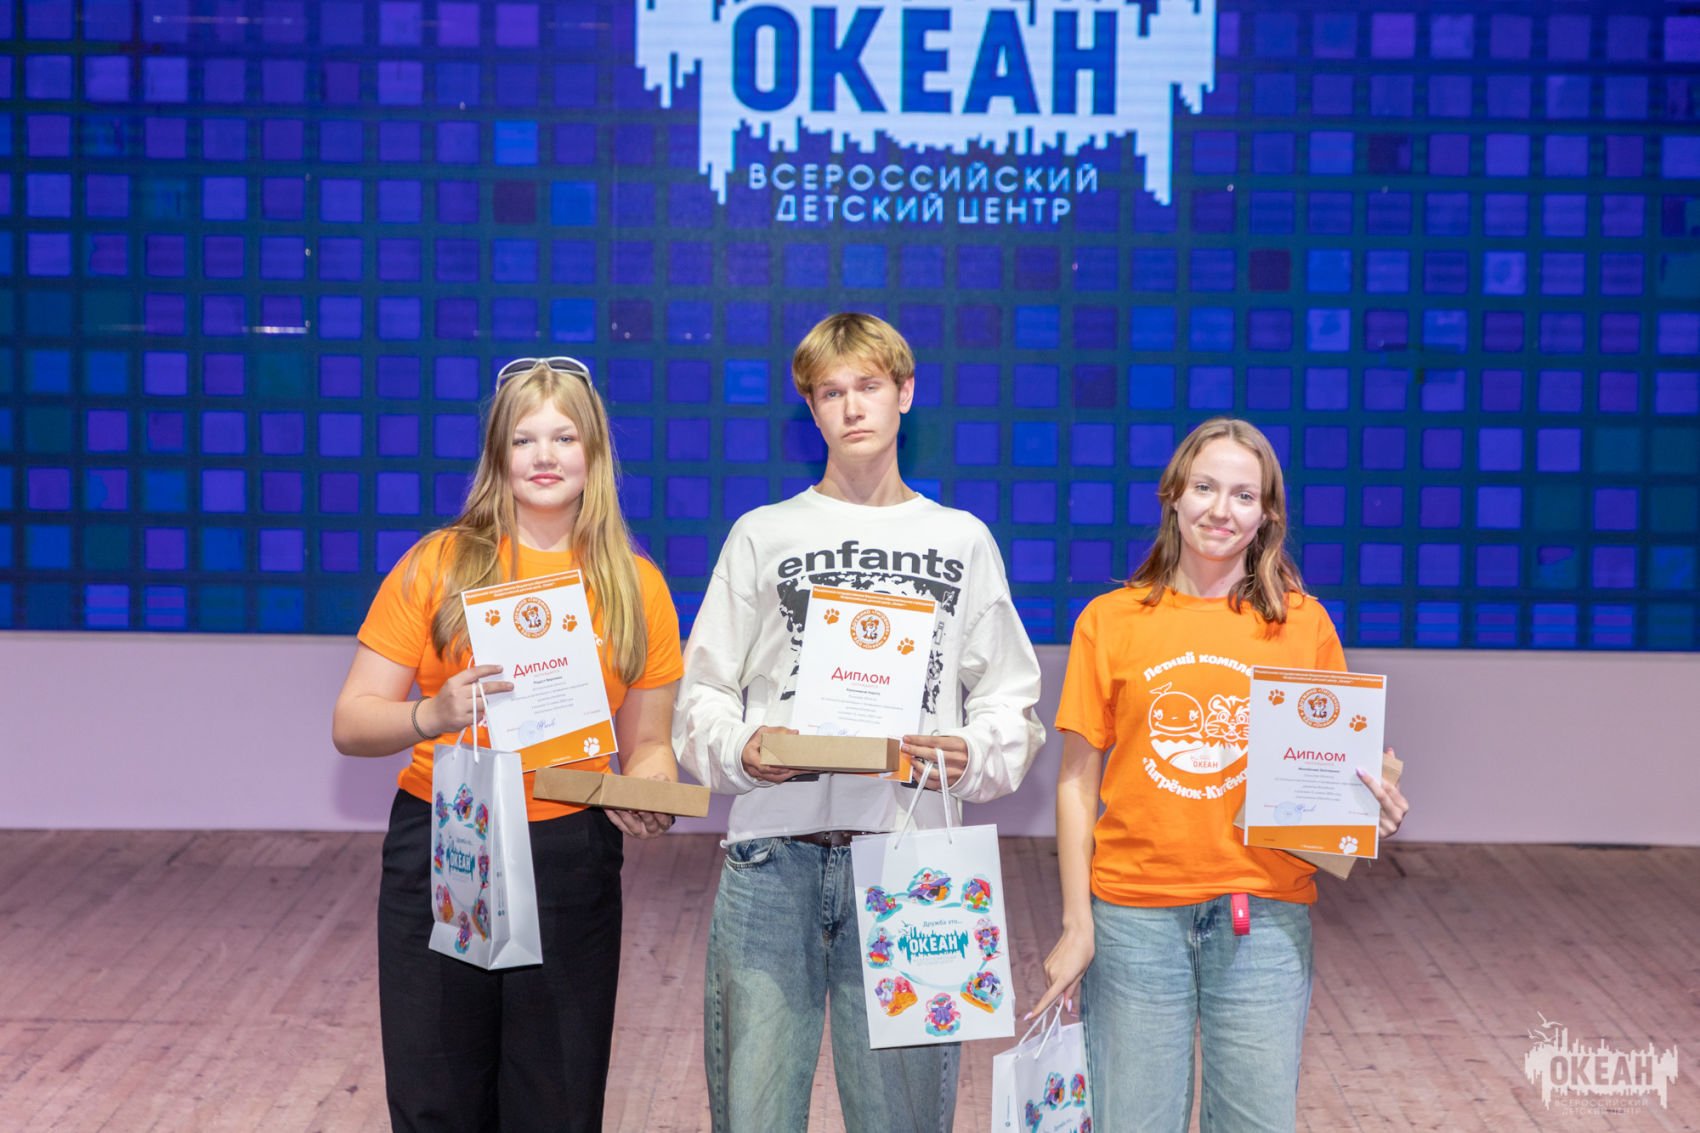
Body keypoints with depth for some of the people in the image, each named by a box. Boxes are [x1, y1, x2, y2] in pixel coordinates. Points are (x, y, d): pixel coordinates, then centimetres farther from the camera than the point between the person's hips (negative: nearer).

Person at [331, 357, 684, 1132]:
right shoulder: (437, 565, -1)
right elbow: (351, 725, -3)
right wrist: (433, 715, -22)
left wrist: (647, 797, -13)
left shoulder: (634, 585, 5)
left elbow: (648, 744, 9)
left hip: (571, 863, 1)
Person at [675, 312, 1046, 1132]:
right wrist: (743, 749, -12)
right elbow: (702, 695, 9)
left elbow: (1010, 702, 11)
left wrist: (973, 756, -9)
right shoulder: (763, 534, 11)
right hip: (772, 856, 0)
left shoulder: (963, 540, 14)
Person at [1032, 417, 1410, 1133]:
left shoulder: (1303, 623, 4)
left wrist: (1376, 808, -10)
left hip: (1265, 912, 1)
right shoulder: (1110, 620, 2)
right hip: (1136, 911, 0)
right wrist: (1077, 925, -2)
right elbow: (1077, 780, 3)